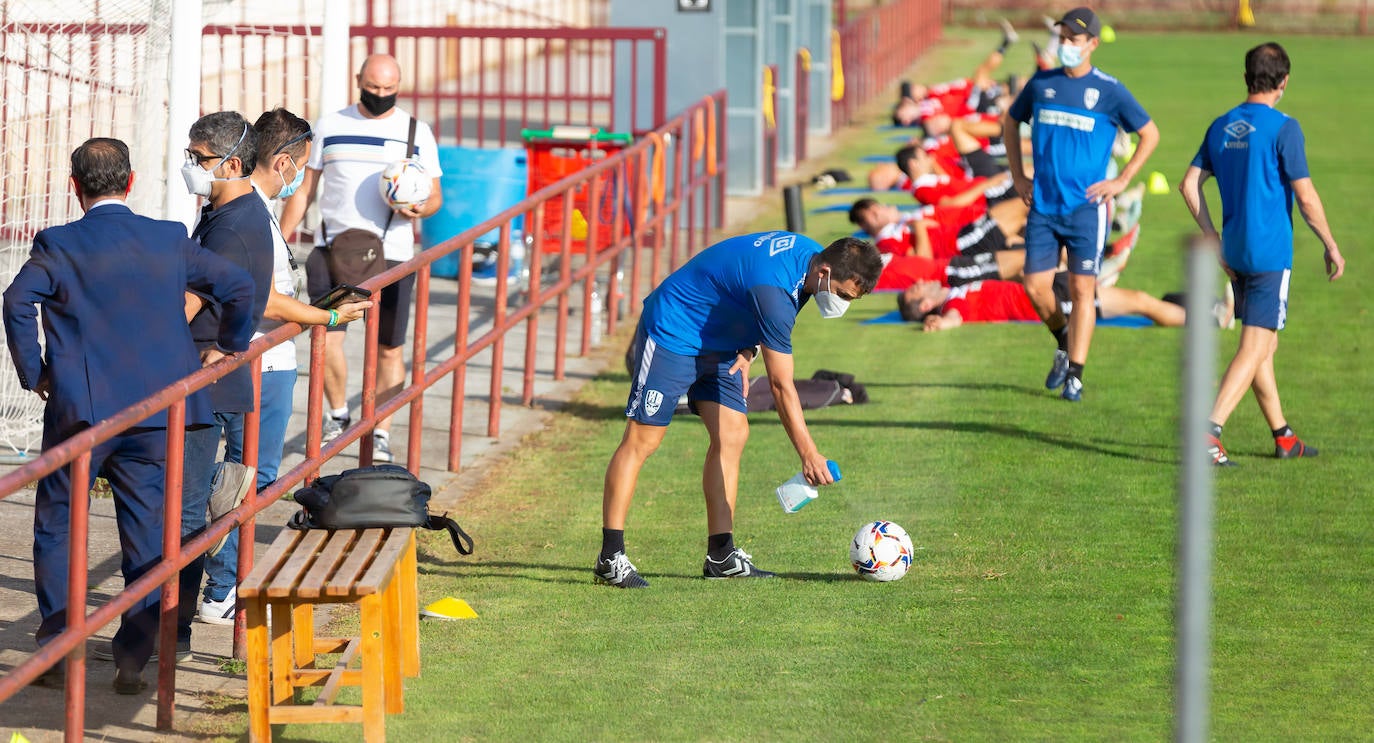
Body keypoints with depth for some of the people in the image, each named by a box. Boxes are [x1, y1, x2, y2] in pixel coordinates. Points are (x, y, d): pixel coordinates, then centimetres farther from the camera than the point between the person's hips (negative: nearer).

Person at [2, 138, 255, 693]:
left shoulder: (59, 246, -4)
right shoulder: (169, 241, 4)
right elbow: (238, 286, 4)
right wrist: (229, 347, 18)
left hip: (79, 409, -2)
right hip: (154, 412, 2)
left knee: (55, 528, 11)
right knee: (145, 535, 9)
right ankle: (133, 661, 6)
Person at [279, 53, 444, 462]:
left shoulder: (416, 132, 6)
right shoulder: (330, 126, 8)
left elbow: (435, 194, 9)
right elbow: (305, 188, 13)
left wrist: (421, 207, -15)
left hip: (391, 255, 0)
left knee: (388, 349, 2)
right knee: (326, 336, -11)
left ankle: (381, 433, 12)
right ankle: (338, 413, 11)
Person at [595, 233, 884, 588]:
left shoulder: (811, 254, -7)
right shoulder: (773, 289, -35)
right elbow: (781, 385, -31)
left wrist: (748, 350, -3)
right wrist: (810, 455, -30)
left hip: (719, 342, 9)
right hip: (672, 333, -9)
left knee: (731, 435, 1)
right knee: (642, 439, -9)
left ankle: (721, 556, 2)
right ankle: (610, 558, -8)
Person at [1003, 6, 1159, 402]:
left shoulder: (1109, 91, -3)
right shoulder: (1042, 83, 7)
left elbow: (1150, 134, 5)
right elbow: (1011, 122, 23)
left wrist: (1121, 180, -2)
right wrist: (1018, 176, 15)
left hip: (1086, 206, -3)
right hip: (1042, 205, 3)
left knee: (1081, 288, -6)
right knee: (1035, 286, 0)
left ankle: (1074, 374, -2)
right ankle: (1064, 344, 27)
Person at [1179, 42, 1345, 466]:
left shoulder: (1221, 126, 7)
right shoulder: (1283, 128, -12)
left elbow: (1190, 184, 6)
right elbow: (1305, 196, -13)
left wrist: (1214, 240, 10)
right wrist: (1330, 246, -2)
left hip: (1235, 253, 7)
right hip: (1271, 253, -7)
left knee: (1263, 345, 17)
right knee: (1254, 350, -7)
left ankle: (1282, 437, 26)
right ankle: (1209, 431, -20)